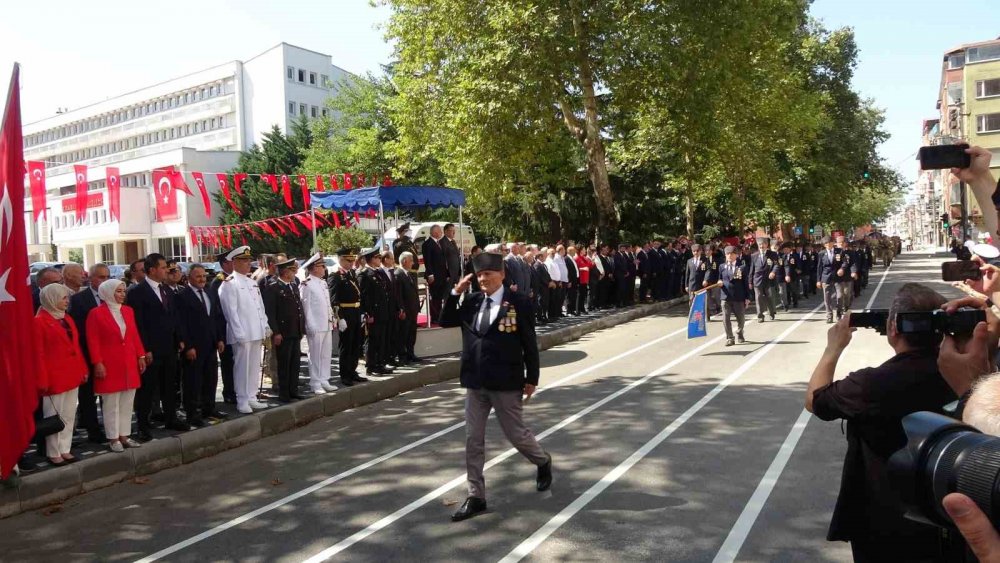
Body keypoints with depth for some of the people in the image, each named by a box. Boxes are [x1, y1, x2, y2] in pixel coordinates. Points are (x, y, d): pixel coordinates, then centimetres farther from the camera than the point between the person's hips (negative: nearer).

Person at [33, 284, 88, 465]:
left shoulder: (67, 319, 13)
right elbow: (38, 353, -12)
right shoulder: (39, 321, -9)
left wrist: (83, 369, 12)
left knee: (69, 415, 11)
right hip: (54, 377, -7)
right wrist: (42, 380, -15)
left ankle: (64, 449, 19)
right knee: (54, 416, 2)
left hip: (72, 375, 7)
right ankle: (53, 453, 11)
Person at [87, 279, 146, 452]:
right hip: (109, 364, -5)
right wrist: (97, 363, -14)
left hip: (129, 363, 5)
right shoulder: (96, 313, -7)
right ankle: (113, 439, 12)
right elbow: (93, 341, -9)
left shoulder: (128, 311, 9)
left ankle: (124, 436, 18)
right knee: (111, 404, 3)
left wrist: (141, 356, 7)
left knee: (127, 403, 9)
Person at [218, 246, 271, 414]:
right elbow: (231, 311, -13)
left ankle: (251, 397, 21)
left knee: (254, 367, 11)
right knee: (242, 367, -2)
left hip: (257, 333, 8)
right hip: (242, 334, -7)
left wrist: (265, 328, 11)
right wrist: (239, 334, -16)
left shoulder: (252, 283, 17)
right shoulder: (229, 284, -8)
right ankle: (242, 401, 7)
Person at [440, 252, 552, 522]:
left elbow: (529, 344, -5)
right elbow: (445, 322, 9)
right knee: (473, 440, 7)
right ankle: (476, 497, 18)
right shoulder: (472, 302, 5)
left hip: (506, 384, -5)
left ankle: (543, 462, 40)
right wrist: (455, 293, -2)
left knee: (516, 434, 8)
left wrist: (531, 379, -4)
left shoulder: (518, 303, -9)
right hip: (475, 383, 5)